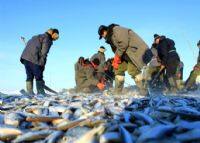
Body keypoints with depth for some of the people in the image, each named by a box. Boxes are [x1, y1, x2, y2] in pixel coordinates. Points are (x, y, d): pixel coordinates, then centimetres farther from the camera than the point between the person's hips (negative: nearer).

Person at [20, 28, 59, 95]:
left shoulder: (37, 37, 26)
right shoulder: (47, 40, 0)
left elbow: (28, 44, 24)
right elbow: (43, 53, -9)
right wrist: (42, 64, -6)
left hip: (25, 57, 8)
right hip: (34, 59, -8)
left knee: (29, 76, 11)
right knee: (39, 77, 0)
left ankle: (30, 93, 11)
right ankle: (41, 93, 0)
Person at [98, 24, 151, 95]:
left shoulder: (116, 30, -11)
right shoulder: (110, 38, 20)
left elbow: (124, 43, -22)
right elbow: (116, 50, 18)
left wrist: (117, 56, -15)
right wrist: (115, 61, 2)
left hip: (134, 50, -10)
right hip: (126, 54, 10)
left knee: (132, 70, -22)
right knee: (118, 68, 8)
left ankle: (145, 91, -19)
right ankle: (117, 91, 13)